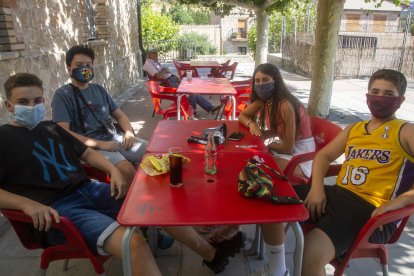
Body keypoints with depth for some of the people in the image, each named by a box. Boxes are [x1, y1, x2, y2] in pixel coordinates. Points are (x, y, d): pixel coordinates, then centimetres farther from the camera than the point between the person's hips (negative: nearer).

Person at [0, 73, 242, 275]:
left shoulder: (51, 128, 16)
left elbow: (87, 153, 21)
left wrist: (113, 171, 3)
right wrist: (28, 204, -25)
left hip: (88, 190, 7)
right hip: (58, 209, -6)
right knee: (134, 243, -30)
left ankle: (211, 254, 17)